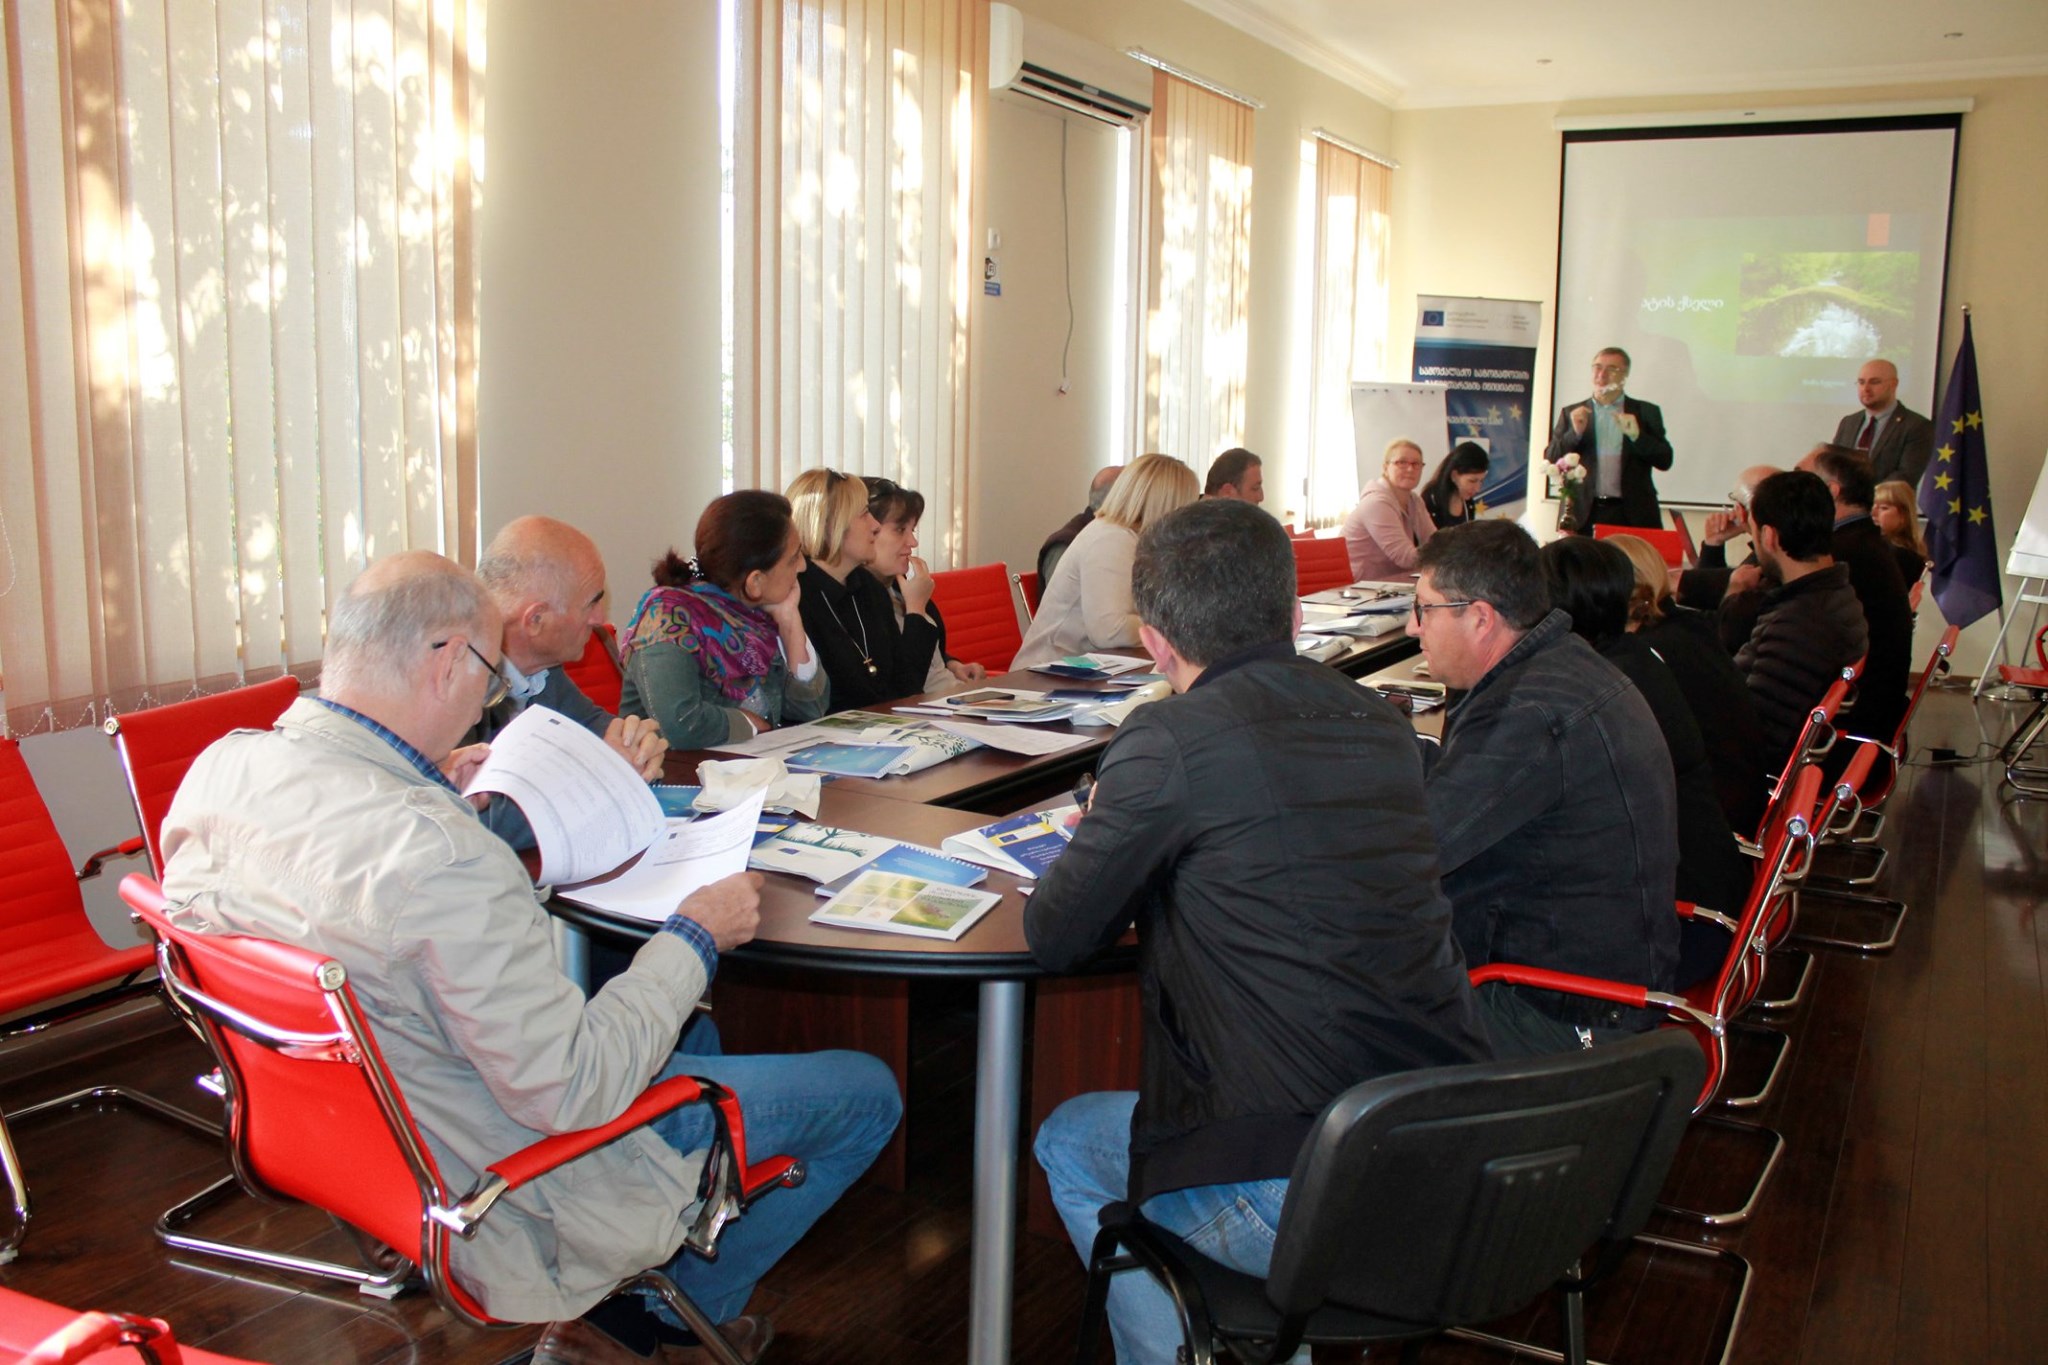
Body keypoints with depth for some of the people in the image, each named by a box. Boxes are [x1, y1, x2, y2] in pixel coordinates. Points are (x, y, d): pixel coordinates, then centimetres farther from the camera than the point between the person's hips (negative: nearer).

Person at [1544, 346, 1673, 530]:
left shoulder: (1646, 412, 11)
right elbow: (1550, 461, 7)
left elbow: (1665, 460, 3)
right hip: (1583, 517, 0)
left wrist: (1636, 435, -13)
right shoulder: (1572, 413, 13)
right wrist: (1575, 433, -10)